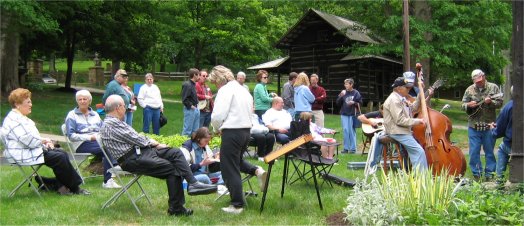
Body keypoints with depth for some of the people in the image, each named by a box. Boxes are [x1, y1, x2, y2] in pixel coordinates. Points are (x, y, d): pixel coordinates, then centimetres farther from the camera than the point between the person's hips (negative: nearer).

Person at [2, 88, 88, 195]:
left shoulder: (21, 118, 17)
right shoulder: (13, 120, -18)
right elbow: (29, 140, -24)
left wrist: (45, 142, 2)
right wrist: (44, 140, -7)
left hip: (33, 149, 11)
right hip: (23, 155, -11)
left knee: (62, 154, 0)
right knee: (59, 157, -17)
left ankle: (58, 185, 0)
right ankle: (74, 188, -7)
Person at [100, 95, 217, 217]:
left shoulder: (117, 122, 20)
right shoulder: (110, 124, -13)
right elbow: (134, 138, -14)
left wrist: (151, 142, 5)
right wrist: (152, 142, 2)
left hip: (141, 150, 10)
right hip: (132, 159, -10)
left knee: (176, 152, -5)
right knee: (171, 168, -18)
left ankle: (193, 184, -15)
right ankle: (176, 208, -12)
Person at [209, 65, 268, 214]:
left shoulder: (225, 90, -11)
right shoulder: (243, 90, 16)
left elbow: (218, 115, -18)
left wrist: (217, 128, 3)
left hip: (232, 132, -9)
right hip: (246, 130, 9)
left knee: (230, 169, 2)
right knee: (236, 160, 28)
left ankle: (237, 205, 8)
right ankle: (257, 170, 4)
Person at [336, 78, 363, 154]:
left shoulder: (356, 93, -2)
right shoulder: (343, 92, 6)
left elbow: (360, 103, 1)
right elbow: (338, 103, 5)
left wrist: (354, 103, -16)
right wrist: (341, 96, -10)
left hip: (352, 114, -3)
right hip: (344, 114, 3)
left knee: (352, 131, 0)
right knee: (345, 130, 3)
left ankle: (353, 148, 7)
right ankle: (346, 148, 8)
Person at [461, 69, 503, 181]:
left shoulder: (493, 87, 1)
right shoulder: (470, 90, 6)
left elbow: (500, 103, -2)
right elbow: (463, 104, 9)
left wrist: (491, 102, -21)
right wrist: (469, 105, -13)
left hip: (489, 125, -2)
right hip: (473, 125, 2)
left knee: (489, 151, 6)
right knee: (474, 151, 4)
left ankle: (490, 174, 15)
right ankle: (476, 174, 14)